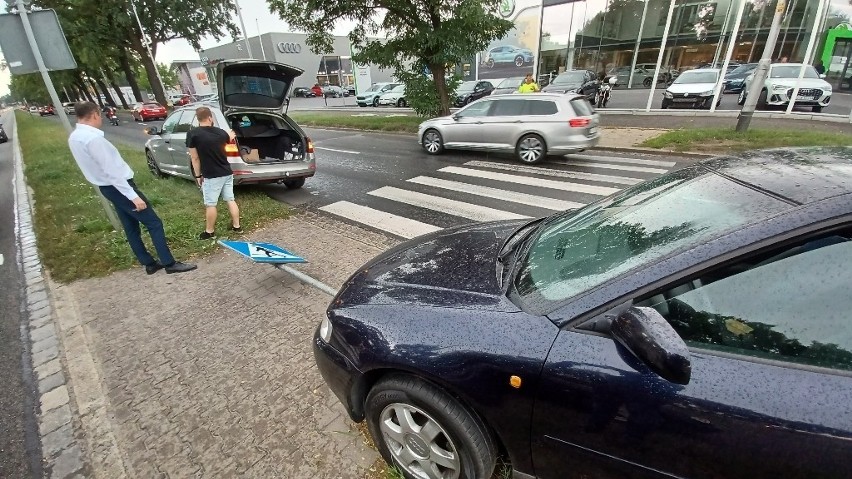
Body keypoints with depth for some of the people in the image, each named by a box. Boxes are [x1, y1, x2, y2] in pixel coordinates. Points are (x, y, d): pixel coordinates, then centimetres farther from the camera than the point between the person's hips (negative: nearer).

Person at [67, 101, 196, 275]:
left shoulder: (74, 137, 9)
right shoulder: (92, 138, -23)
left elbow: (100, 166, 15)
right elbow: (111, 171, -27)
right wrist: (133, 196, -26)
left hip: (107, 187, 10)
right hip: (119, 187, -10)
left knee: (131, 227, 14)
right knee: (154, 223, -5)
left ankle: (149, 263, 22)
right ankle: (169, 263, -2)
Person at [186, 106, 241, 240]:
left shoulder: (192, 134, -12)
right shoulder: (221, 132, 1)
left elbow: (195, 158, -8)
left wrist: (198, 175, 3)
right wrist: (231, 136, 51)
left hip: (211, 176, -5)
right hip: (227, 173, 5)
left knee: (211, 204, 5)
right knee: (230, 200, 14)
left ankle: (210, 231, 16)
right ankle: (236, 226, 21)